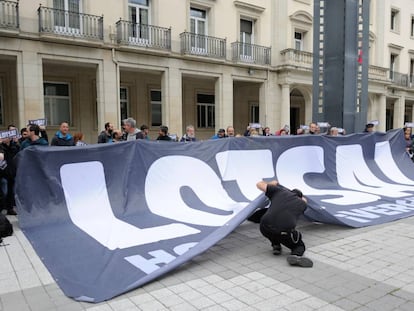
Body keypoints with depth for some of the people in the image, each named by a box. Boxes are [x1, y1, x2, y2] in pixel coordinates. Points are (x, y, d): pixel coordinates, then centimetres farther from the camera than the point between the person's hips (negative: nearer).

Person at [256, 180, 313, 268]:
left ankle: (276, 245, 26)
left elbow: (259, 184, 25)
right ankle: (295, 255, -7)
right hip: (284, 233, -1)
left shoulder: (280, 191, 18)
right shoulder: (302, 204, 21)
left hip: (265, 229, 2)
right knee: (299, 245, 26)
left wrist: (272, 183, 43)